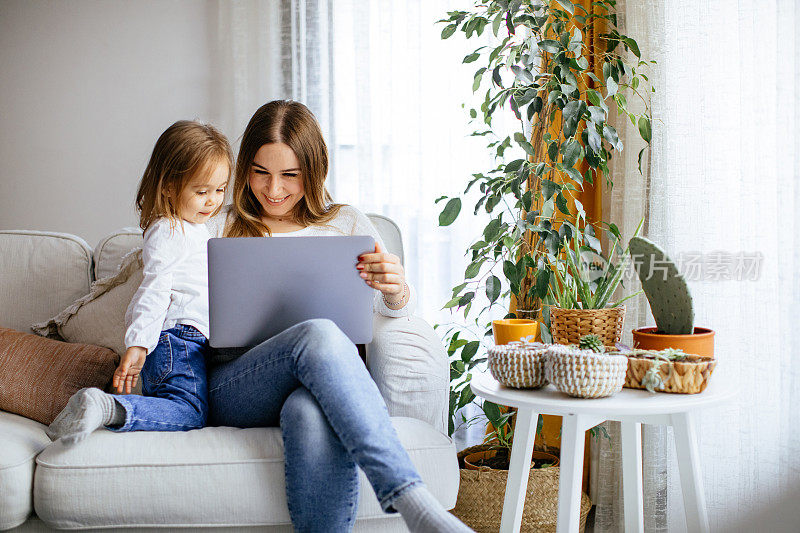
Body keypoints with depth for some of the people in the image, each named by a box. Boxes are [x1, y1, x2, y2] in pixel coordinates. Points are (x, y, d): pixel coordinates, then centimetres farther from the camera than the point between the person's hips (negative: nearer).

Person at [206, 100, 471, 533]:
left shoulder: (347, 224, 21)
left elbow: (393, 309, 9)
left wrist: (396, 290, -17)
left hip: (319, 386, 1)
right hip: (232, 384, -1)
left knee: (312, 417, -41)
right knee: (320, 334, -37)